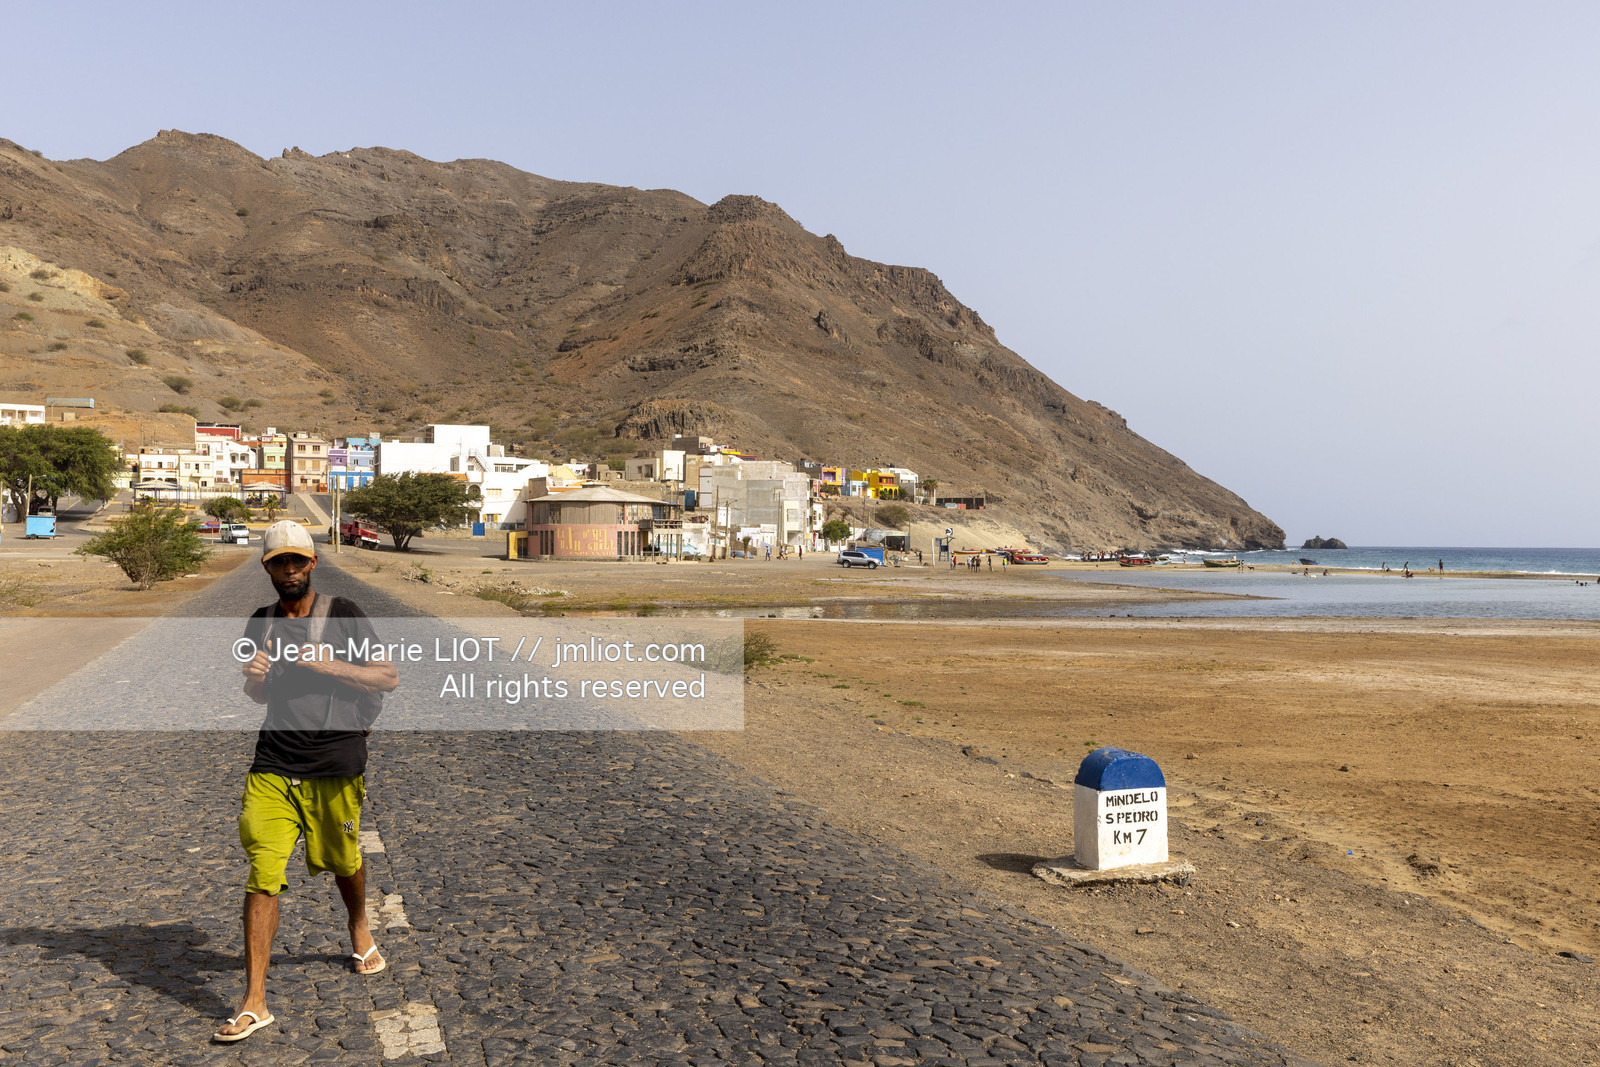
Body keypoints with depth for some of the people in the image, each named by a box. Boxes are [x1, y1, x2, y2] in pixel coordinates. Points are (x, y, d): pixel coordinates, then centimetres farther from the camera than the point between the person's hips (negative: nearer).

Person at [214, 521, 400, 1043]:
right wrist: (254, 678, -4)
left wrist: (327, 665, -17)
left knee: (343, 862, 16)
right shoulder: (261, 623, 8)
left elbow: (389, 677, -6)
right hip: (272, 768, 2)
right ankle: (254, 1002, 0)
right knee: (261, 875, -7)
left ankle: (360, 932, 47)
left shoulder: (342, 613, -4)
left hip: (335, 768, -2)